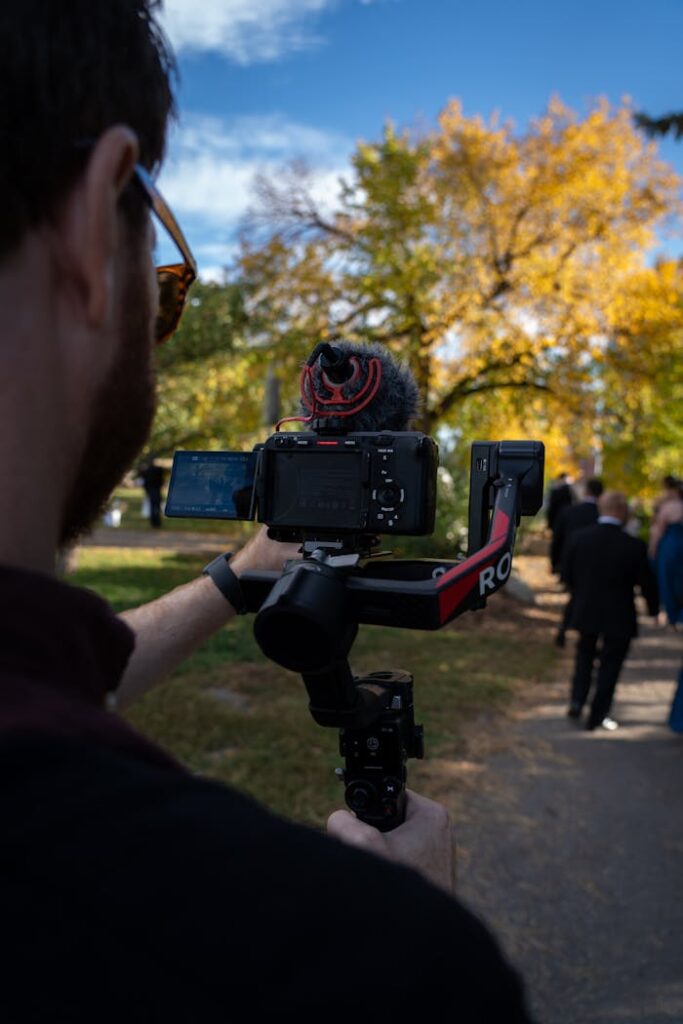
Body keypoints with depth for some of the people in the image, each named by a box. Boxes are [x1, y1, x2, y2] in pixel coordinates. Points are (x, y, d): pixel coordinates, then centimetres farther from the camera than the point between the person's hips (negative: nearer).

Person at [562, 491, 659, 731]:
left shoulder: (579, 537, -11)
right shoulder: (634, 546, -18)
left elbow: (566, 574, -2)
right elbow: (647, 583, -9)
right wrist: (654, 609, 9)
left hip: (585, 612, 3)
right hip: (619, 618, -3)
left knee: (585, 654, 25)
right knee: (610, 665, 12)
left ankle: (577, 701, 16)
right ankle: (597, 716, 18)